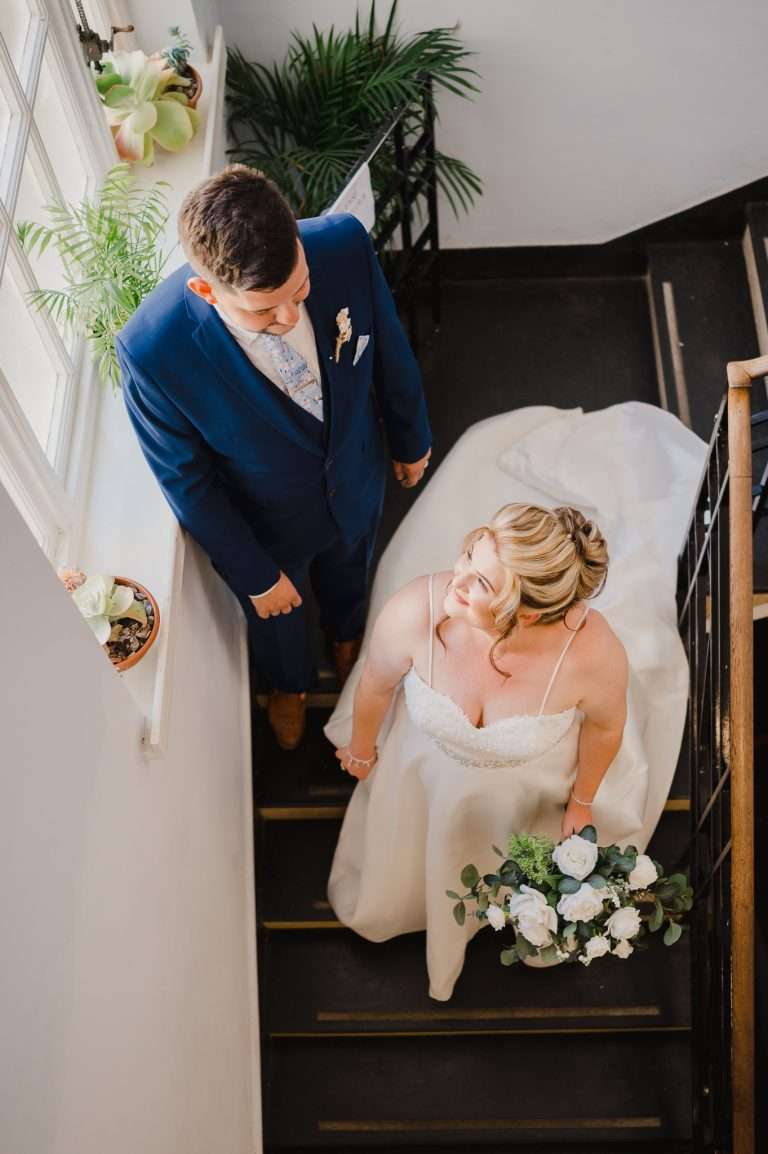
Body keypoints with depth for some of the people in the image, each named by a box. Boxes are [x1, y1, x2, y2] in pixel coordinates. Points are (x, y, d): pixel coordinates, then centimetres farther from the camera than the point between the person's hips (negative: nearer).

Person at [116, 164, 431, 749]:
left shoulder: (344, 244, -34)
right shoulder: (151, 350, -41)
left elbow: (390, 349, -12)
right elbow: (187, 481, -23)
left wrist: (411, 439, 5)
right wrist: (254, 575, -11)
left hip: (355, 484, 3)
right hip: (267, 523, -2)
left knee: (349, 575, 37)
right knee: (277, 617, 32)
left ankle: (348, 635, 75)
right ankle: (290, 683, 69)